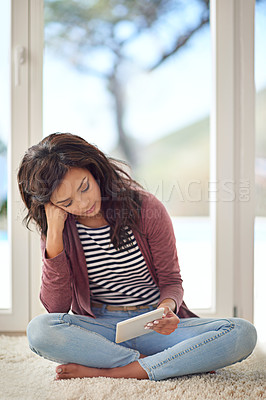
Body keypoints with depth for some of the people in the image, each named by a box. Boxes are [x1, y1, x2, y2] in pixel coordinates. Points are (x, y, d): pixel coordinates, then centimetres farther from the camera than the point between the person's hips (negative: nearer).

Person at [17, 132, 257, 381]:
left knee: (243, 334, -25)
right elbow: (56, 307, -11)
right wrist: (54, 235, -18)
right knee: (39, 330, -33)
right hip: (96, 328, 0)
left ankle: (106, 372, -26)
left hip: (152, 327, 0)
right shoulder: (56, 228, -4)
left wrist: (167, 306, -24)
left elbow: (171, 281, 1)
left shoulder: (147, 210, -9)